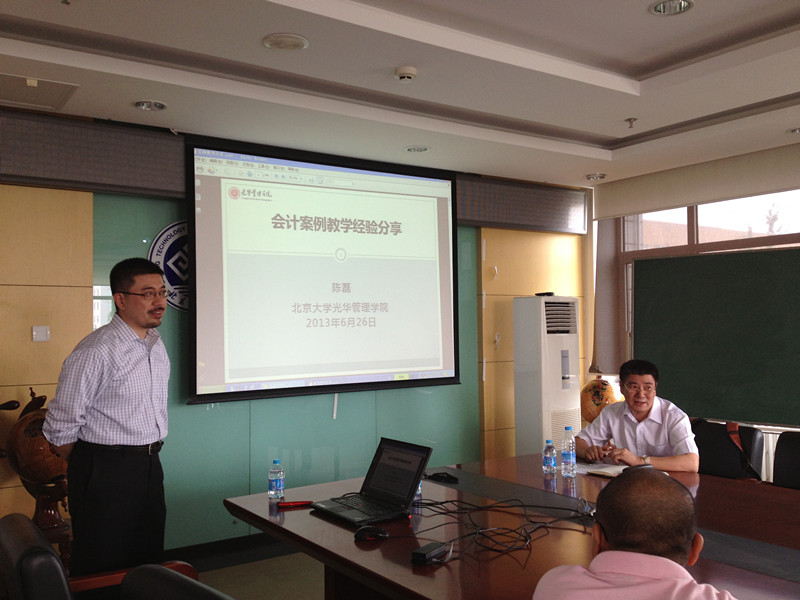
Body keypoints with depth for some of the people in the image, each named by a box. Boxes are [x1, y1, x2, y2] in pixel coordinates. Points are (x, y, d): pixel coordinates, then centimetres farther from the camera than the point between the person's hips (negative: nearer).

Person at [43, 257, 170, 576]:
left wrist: (147, 459, 17)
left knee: (148, 562, 16)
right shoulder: (95, 353, -18)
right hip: (105, 472, -7)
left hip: (149, 466, 8)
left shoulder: (157, 346, 8)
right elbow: (60, 429, -14)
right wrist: (86, 472, 0)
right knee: (102, 572, 3)